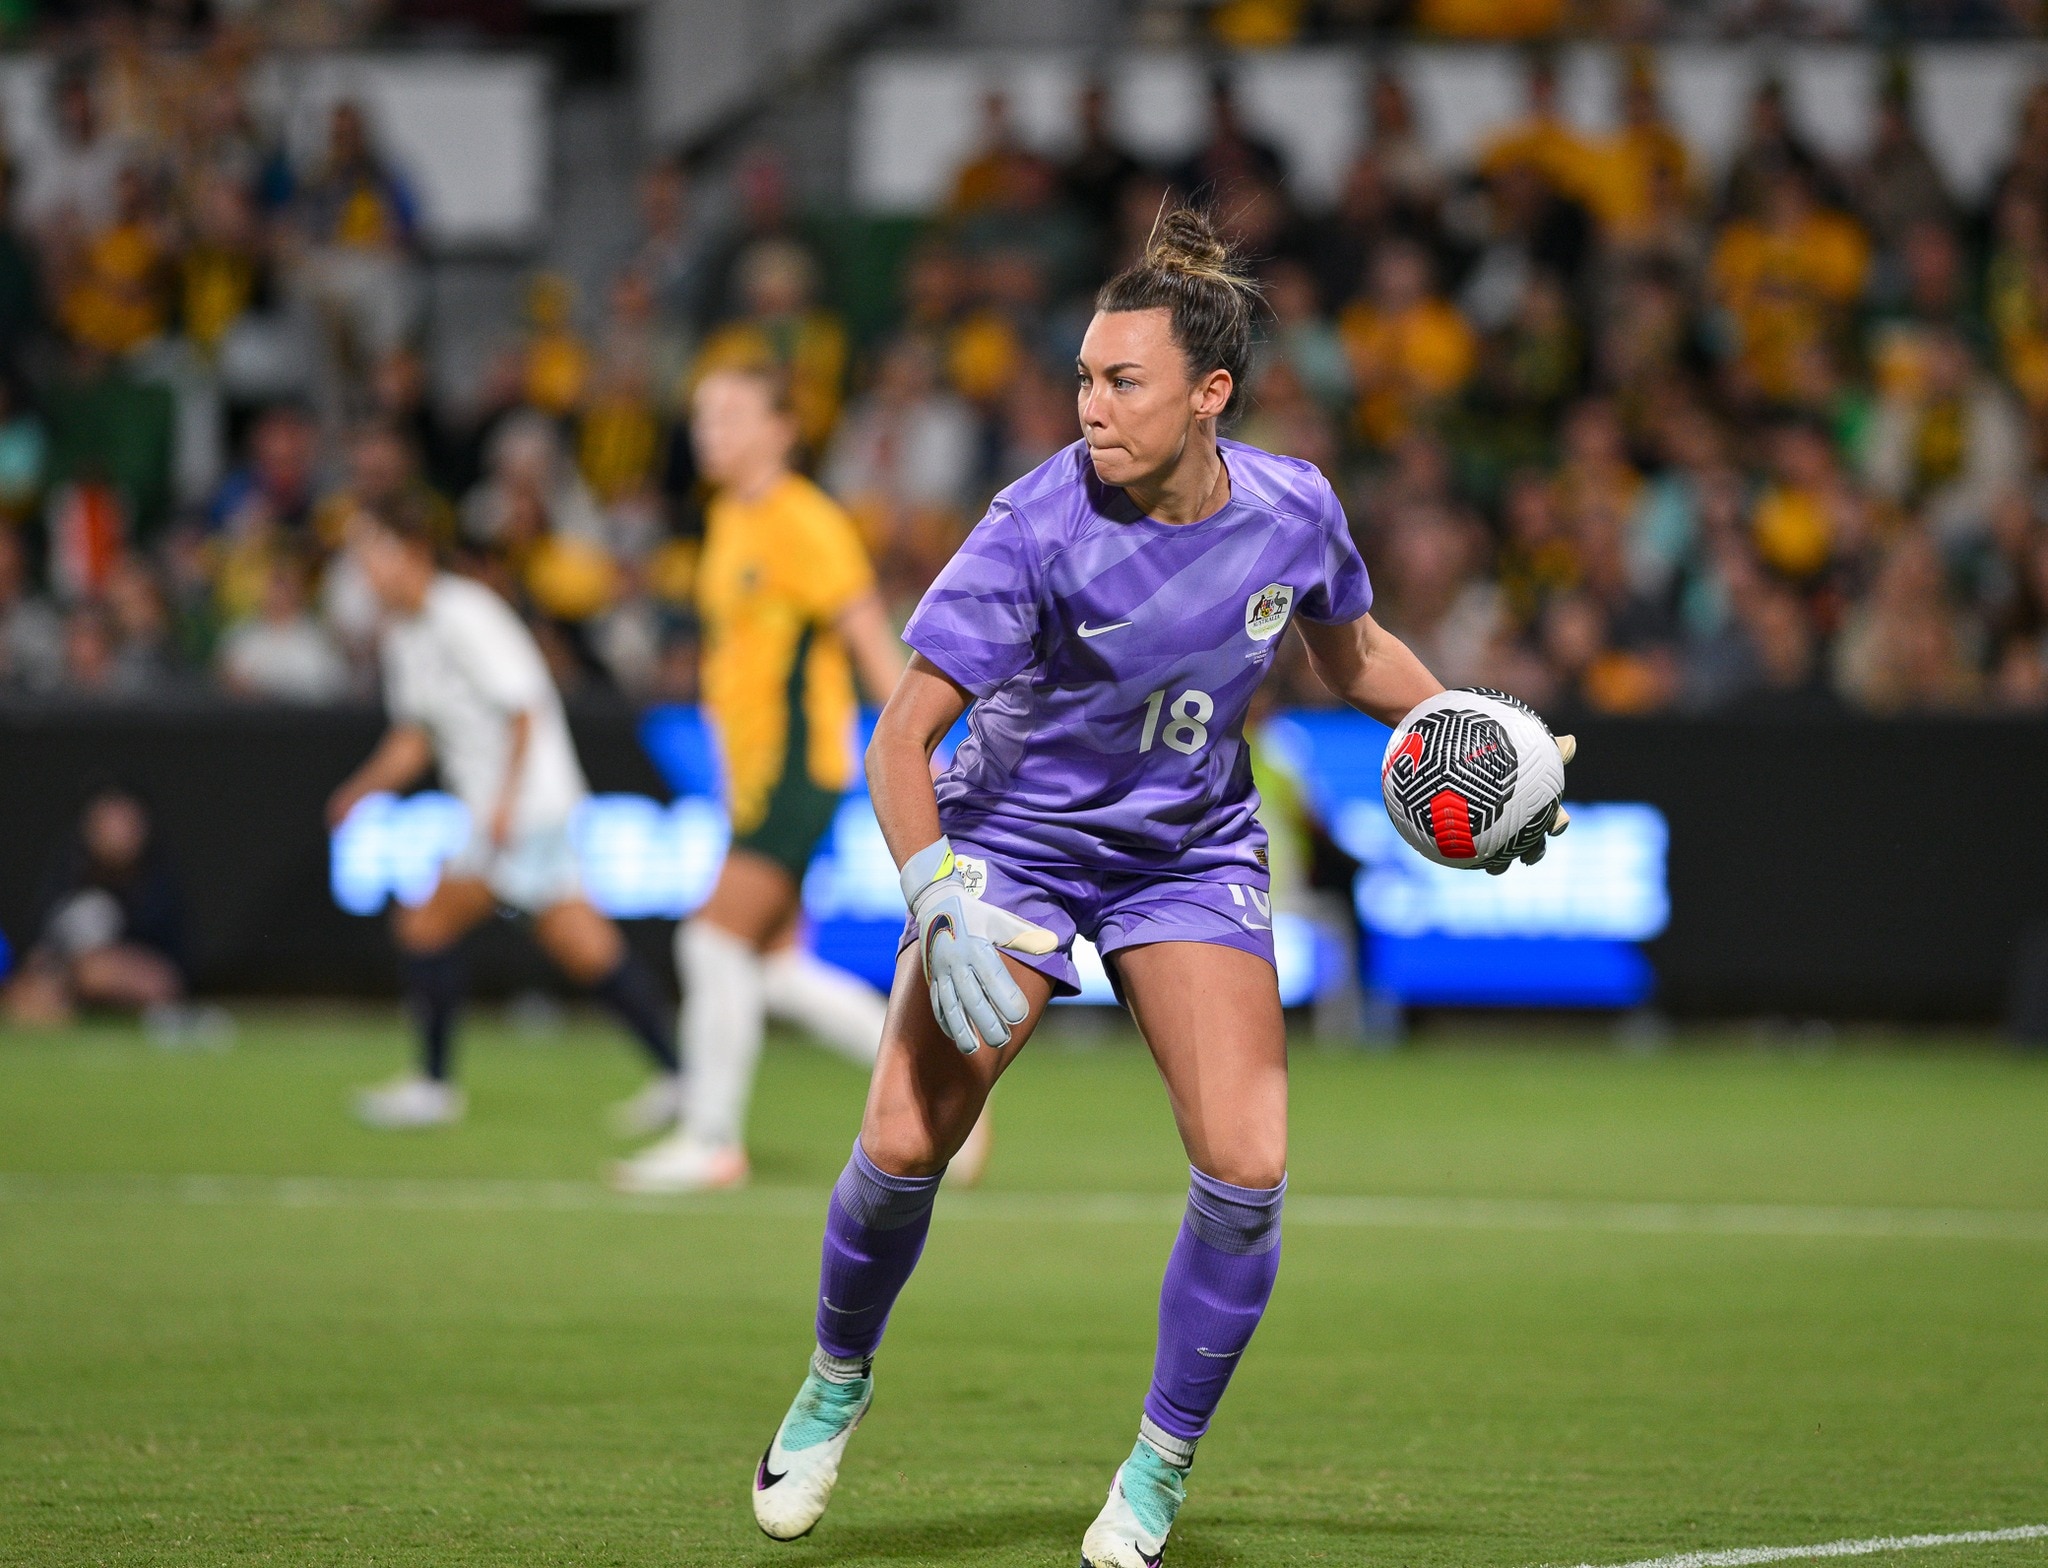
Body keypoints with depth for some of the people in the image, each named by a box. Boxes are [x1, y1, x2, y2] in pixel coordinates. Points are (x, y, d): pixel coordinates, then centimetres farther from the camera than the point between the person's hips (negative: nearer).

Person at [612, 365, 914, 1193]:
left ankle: (712, 1141, -3)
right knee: (777, 969, 7)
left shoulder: (804, 522, -13)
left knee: (717, 942, -11)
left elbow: (869, 636, -14)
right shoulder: (728, 518, 14)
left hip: (799, 766, -9)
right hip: (755, 770, 9)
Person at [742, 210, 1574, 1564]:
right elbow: (903, 735, -23)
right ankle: (838, 1379, 19)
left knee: (1246, 1166, -14)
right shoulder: (1039, 527, -24)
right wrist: (940, 905, -36)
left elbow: (1351, 650, 11)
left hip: (1194, 855, 2)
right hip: (1014, 834, -2)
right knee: (904, 1143, -13)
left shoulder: (1294, 510, -13)